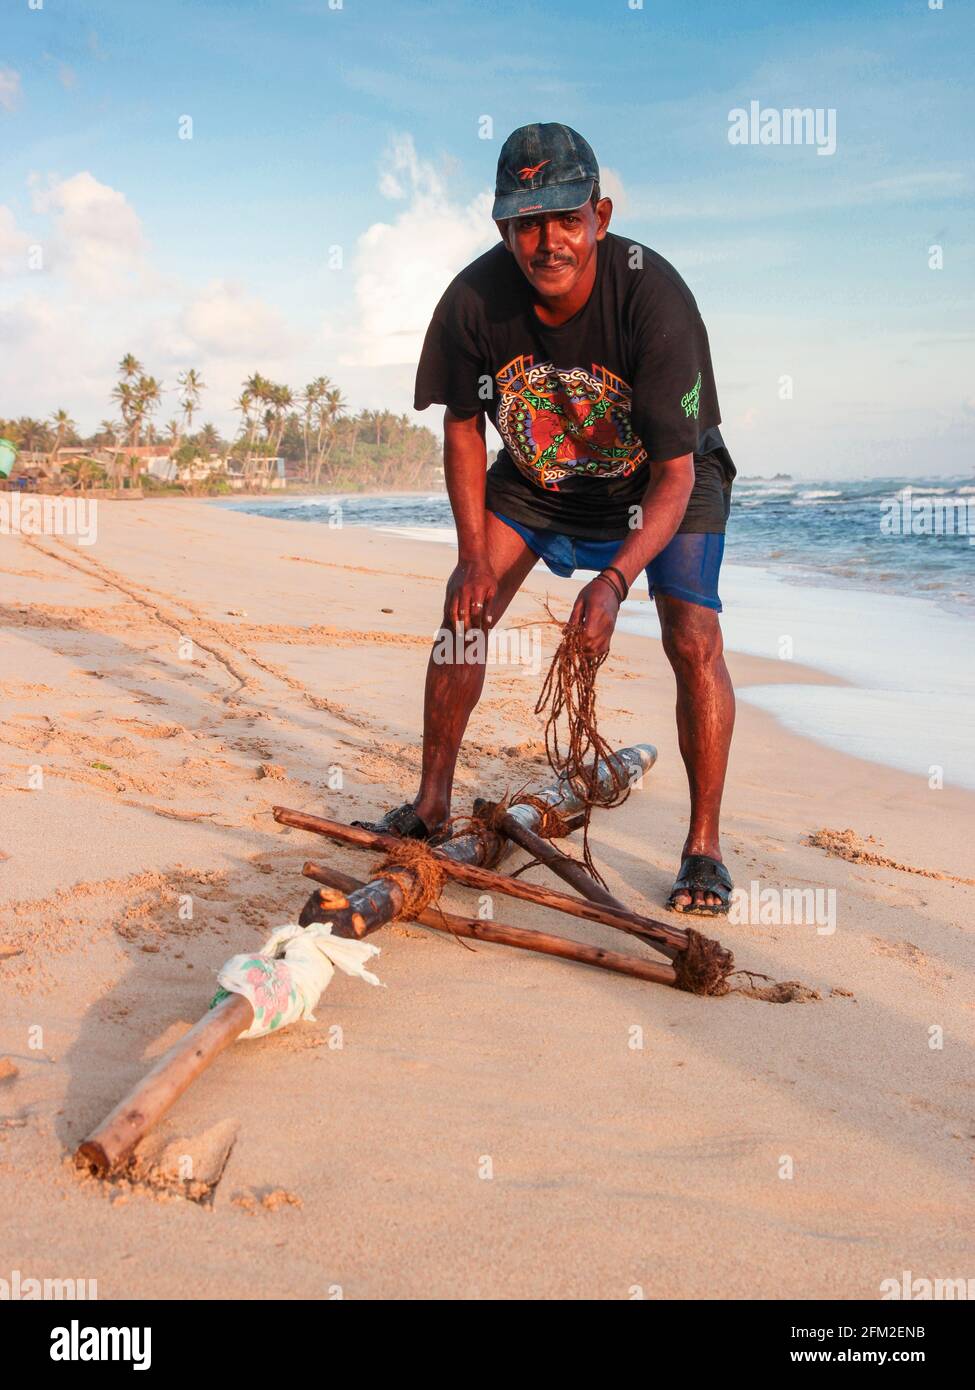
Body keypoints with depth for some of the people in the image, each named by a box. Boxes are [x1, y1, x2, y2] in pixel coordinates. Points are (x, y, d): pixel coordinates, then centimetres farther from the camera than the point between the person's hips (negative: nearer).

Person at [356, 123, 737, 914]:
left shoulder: (654, 298, -34)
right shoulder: (475, 300, -25)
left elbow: (674, 474, -32)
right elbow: (464, 426, -8)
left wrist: (615, 580, -45)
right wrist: (474, 555, -15)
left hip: (664, 478, -3)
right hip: (537, 471, 3)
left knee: (693, 639, -18)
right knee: (464, 608, -7)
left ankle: (704, 847, -5)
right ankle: (432, 806, 8)